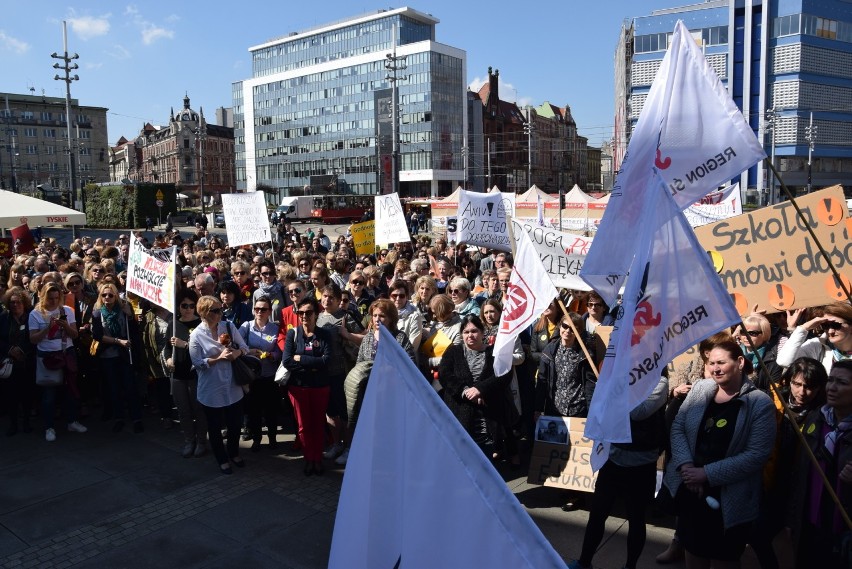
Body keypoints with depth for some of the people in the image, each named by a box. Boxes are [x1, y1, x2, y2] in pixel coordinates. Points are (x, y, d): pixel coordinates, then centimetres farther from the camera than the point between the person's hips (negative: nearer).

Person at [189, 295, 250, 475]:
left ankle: (234, 453, 41)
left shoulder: (228, 326, -1)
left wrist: (237, 352, -19)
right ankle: (222, 460, 33)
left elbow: (245, 347, 2)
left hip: (233, 387, 3)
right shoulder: (196, 335, -11)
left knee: (235, 423, 16)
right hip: (211, 390, -3)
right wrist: (218, 358, -22)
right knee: (215, 427, 12)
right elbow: (197, 363, -12)